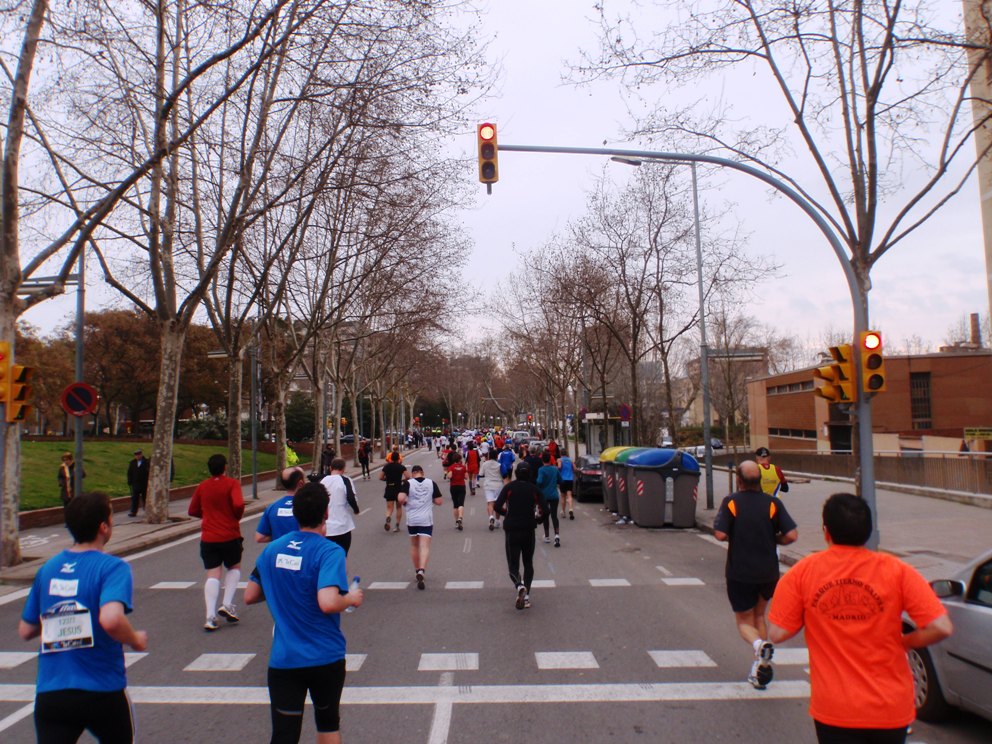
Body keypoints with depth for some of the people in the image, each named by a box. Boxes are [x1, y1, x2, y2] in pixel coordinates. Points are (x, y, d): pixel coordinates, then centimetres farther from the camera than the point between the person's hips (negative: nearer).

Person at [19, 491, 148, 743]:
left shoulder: (47, 569, 5)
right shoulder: (112, 567, -14)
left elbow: (25, 631, 13)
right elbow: (111, 620, -30)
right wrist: (136, 640, -11)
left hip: (49, 693, 4)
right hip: (102, 691, -3)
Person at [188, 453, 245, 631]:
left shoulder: (202, 487, 5)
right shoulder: (232, 484, -8)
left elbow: (192, 511, 12)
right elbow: (238, 505, -22)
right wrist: (237, 517, -2)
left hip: (208, 538, 3)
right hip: (230, 536, -3)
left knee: (213, 575, 3)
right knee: (234, 568, 19)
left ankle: (210, 617, -6)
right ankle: (227, 604, 5)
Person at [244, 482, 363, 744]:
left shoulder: (272, 549, 0)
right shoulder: (329, 552, -17)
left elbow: (250, 596, 9)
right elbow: (328, 603, -30)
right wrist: (351, 599, -10)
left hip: (283, 660, 3)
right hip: (326, 658, -3)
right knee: (328, 723, 22)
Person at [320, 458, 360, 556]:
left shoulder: (323, 481, 3)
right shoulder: (345, 480, -8)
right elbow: (351, 499, -19)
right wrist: (356, 510, -1)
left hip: (325, 528, 3)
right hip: (342, 528, -3)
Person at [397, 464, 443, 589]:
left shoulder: (408, 483, -5)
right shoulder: (431, 483, 0)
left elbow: (401, 499, -17)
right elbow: (438, 502, 1)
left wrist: (404, 503, 4)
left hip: (412, 519, 1)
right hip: (426, 520, -1)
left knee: (414, 546, 18)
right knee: (425, 547, -5)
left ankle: (417, 571, 27)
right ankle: (421, 571, -24)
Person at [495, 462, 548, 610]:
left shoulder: (509, 487, -3)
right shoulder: (534, 489, 0)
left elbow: (497, 506, -12)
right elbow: (545, 510, -6)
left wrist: (507, 514, 7)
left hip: (511, 530, -1)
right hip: (529, 530, 2)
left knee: (513, 565, 4)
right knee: (528, 563, 18)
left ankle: (519, 586, -26)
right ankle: (526, 596, 13)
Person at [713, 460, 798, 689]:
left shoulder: (731, 502, -10)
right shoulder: (773, 503, -5)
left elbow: (720, 534, -17)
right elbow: (791, 535, -10)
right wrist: (773, 540, 9)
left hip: (739, 573, -3)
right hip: (768, 571, 3)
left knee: (744, 621, 11)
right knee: (759, 616, 23)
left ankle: (759, 644, -21)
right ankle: (760, 668, 20)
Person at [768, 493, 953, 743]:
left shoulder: (803, 572, -9)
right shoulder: (896, 571, -9)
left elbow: (777, 633, -8)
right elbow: (941, 628, -13)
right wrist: (904, 641, 5)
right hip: (892, 708, 2)